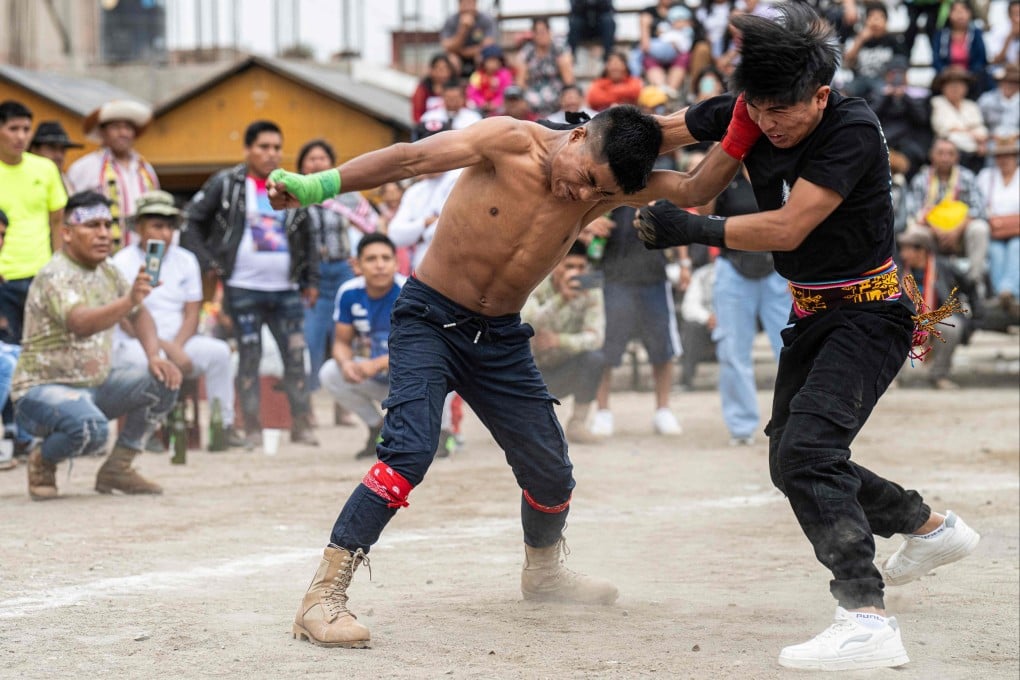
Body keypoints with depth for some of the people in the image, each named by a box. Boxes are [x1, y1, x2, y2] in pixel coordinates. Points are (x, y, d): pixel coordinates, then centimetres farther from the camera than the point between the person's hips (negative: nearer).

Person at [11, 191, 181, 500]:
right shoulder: (54, 276, -20)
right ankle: (42, 459, -2)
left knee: (164, 380, -8)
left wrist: (154, 356, -2)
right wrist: (129, 300, -54)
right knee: (91, 428, -37)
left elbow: (139, 315, 17)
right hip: (43, 390, -8)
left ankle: (117, 468, 3)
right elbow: (80, 323, -38)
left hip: (95, 385, 8)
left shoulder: (107, 272, 6)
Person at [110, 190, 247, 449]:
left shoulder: (185, 260, 11)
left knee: (219, 351, -21)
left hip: (178, 342, 5)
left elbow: (192, 313, 7)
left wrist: (177, 346, -13)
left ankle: (224, 425, -16)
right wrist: (166, 348, -19)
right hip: (132, 346, -5)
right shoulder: (122, 263, -4)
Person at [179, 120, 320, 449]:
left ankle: (302, 425, 5)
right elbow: (190, 222, 0)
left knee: (296, 356, 0)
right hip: (243, 289, -4)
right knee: (249, 357, 0)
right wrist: (208, 262, -7)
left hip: (286, 289, 4)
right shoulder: (225, 184, 0)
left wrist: (311, 280, 15)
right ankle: (252, 430, 4)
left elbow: (307, 237, 22)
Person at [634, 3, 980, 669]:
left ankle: (868, 621, -36)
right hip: (811, 315, 9)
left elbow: (787, 228, -29)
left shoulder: (853, 129, -25)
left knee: (807, 447, -27)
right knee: (791, 462, 18)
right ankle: (930, 526, 39)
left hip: (869, 313, -9)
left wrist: (690, 229, -29)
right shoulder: (749, 115, -5)